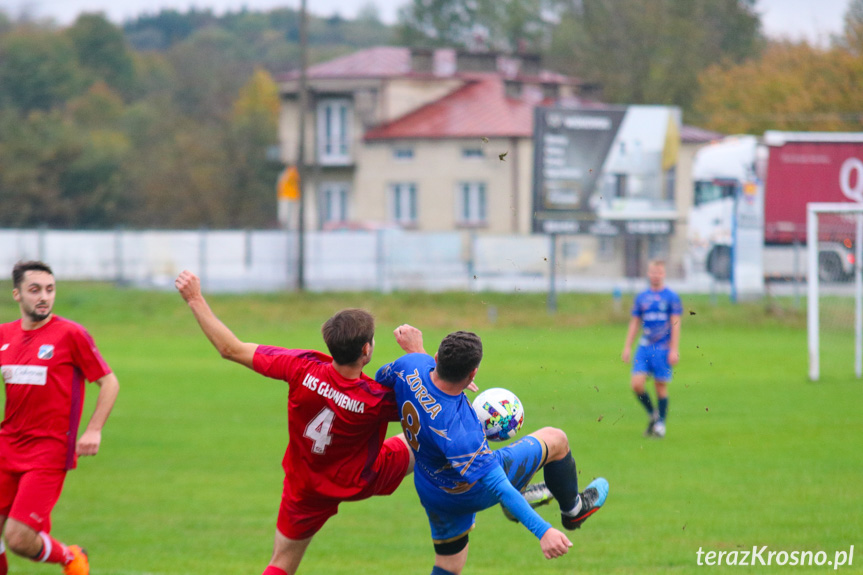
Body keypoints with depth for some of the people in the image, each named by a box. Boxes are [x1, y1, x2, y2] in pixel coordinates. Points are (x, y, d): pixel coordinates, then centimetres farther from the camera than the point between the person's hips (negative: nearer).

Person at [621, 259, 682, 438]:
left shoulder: (671, 297, -1)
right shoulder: (641, 298, 10)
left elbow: (675, 325, -3)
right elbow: (634, 323, 15)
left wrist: (674, 350, -9)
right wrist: (627, 347, 10)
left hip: (663, 348, -3)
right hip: (644, 348, 3)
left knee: (661, 386, -1)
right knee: (637, 383, -9)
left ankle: (660, 424, 12)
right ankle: (652, 414, 14)